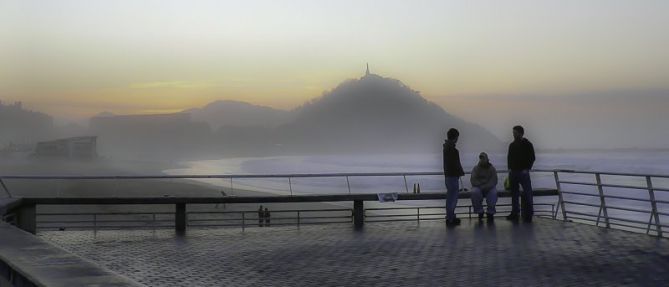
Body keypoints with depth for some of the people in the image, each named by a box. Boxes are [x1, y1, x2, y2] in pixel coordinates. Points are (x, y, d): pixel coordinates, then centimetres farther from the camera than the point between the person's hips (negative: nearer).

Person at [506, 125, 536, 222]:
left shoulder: (527, 144, -2)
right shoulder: (512, 145, 13)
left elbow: (532, 158, -3)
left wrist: (527, 169, -10)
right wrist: (510, 168, 8)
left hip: (523, 172, -5)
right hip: (513, 172, 5)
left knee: (527, 193, -7)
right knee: (514, 193, 7)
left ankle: (529, 214, -4)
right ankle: (515, 213, 12)